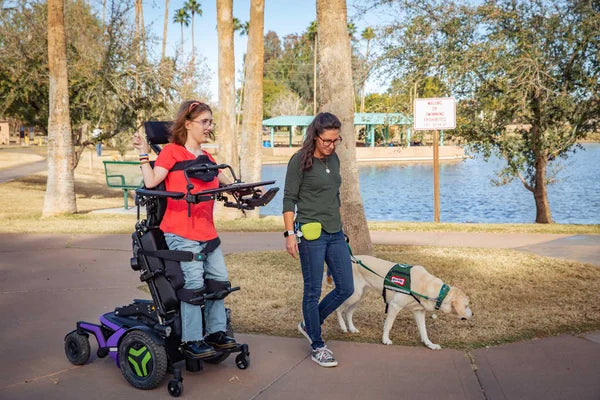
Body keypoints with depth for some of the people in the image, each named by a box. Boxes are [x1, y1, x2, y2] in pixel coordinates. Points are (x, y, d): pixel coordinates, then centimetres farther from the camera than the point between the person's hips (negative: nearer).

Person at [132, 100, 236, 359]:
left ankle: (216, 332, 23)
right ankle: (191, 341, 4)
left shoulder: (206, 157, 18)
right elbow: (151, 181, -12)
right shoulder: (171, 151, -3)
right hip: (182, 233, -7)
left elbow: (226, 183, 25)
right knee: (193, 284, -8)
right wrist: (144, 153, -12)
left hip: (207, 232, 8)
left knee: (218, 280, 10)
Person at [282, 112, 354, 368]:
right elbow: (289, 199, -9)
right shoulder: (300, 161, -8)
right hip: (311, 233, -7)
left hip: (335, 233, 7)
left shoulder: (334, 159, 11)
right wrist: (290, 234, -14)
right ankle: (317, 347, 16)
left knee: (346, 288, 9)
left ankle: (309, 324, 28)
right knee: (313, 291, 2)